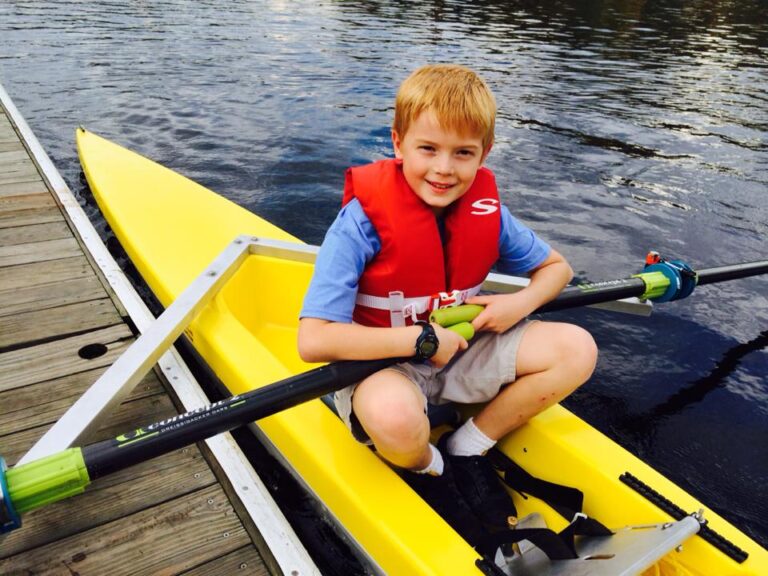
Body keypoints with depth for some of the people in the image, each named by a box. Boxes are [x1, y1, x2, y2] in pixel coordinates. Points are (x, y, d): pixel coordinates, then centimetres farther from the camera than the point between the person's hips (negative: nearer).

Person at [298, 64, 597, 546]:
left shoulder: (486, 211, -6)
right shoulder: (364, 219, -22)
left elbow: (556, 267, 11)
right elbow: (313, 341, -28)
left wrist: (521, 302, -12)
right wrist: (423, 339, -24)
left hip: (460, 348, 6)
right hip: (380, 365, -5)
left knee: (576, 349, -10)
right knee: (393, 415, -40)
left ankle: (468, 450, 3)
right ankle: (427, 470, -1)